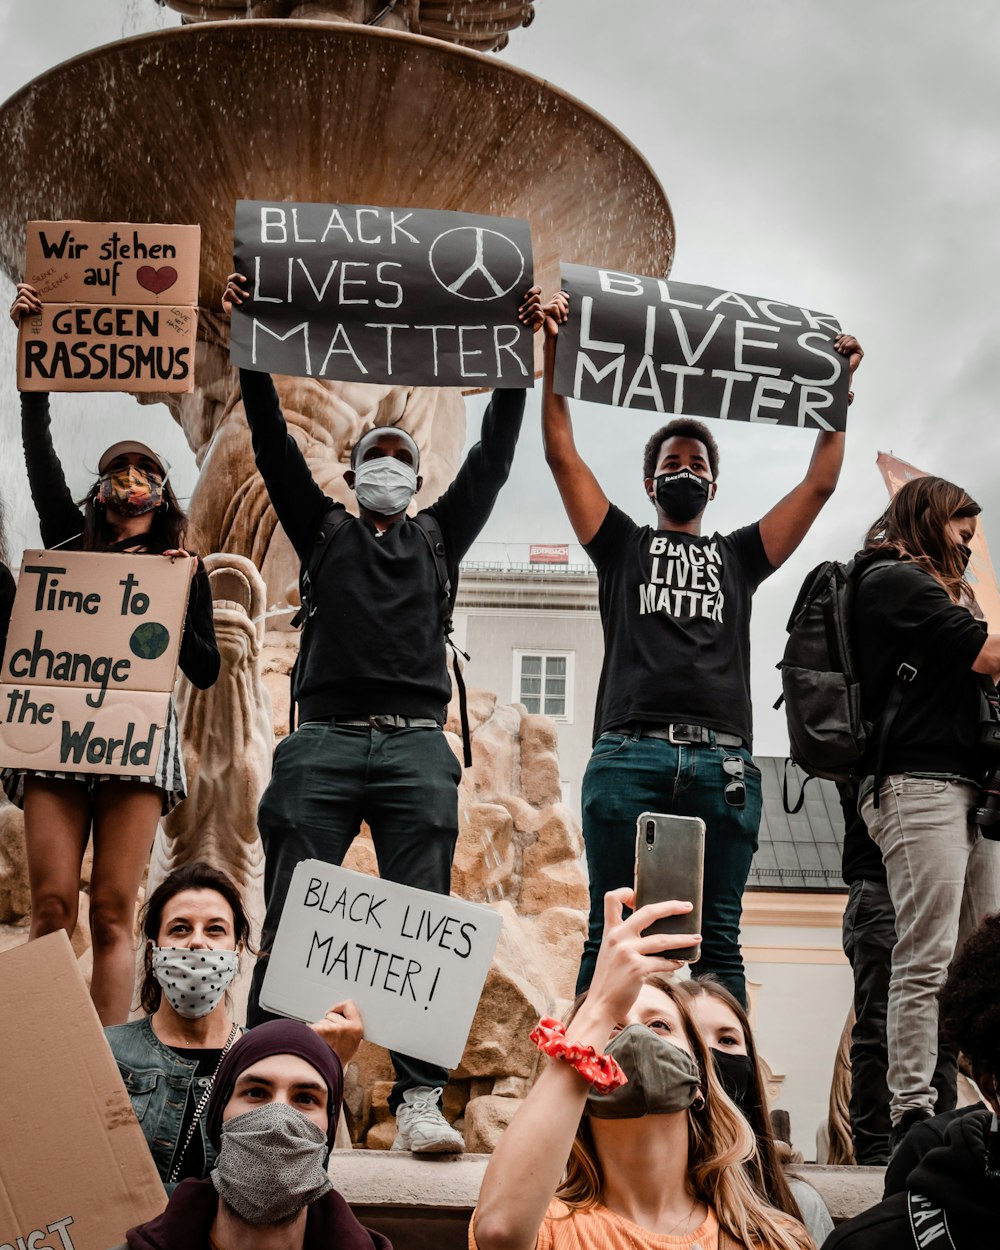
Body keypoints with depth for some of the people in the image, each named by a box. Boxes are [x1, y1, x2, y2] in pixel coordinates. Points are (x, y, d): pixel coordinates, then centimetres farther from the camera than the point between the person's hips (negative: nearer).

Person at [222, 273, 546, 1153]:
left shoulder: (439, 537, 23)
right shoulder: (323, 532, 21)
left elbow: (493, 455, 17)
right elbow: (274, 443, 13)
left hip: (417, 750, 1)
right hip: (323, 743, 0)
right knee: (289, 927, -5)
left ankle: (420, 1104, -8)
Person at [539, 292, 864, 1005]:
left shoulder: (739, 556, 28)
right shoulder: (623, 546, 23)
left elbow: (820, 484, 24)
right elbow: (563, 455, 15)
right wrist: (554, 351, 10)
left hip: (724, 764, 2)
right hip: (630, 757, -2)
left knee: (718, 942, 0)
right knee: (615, 938, -5)